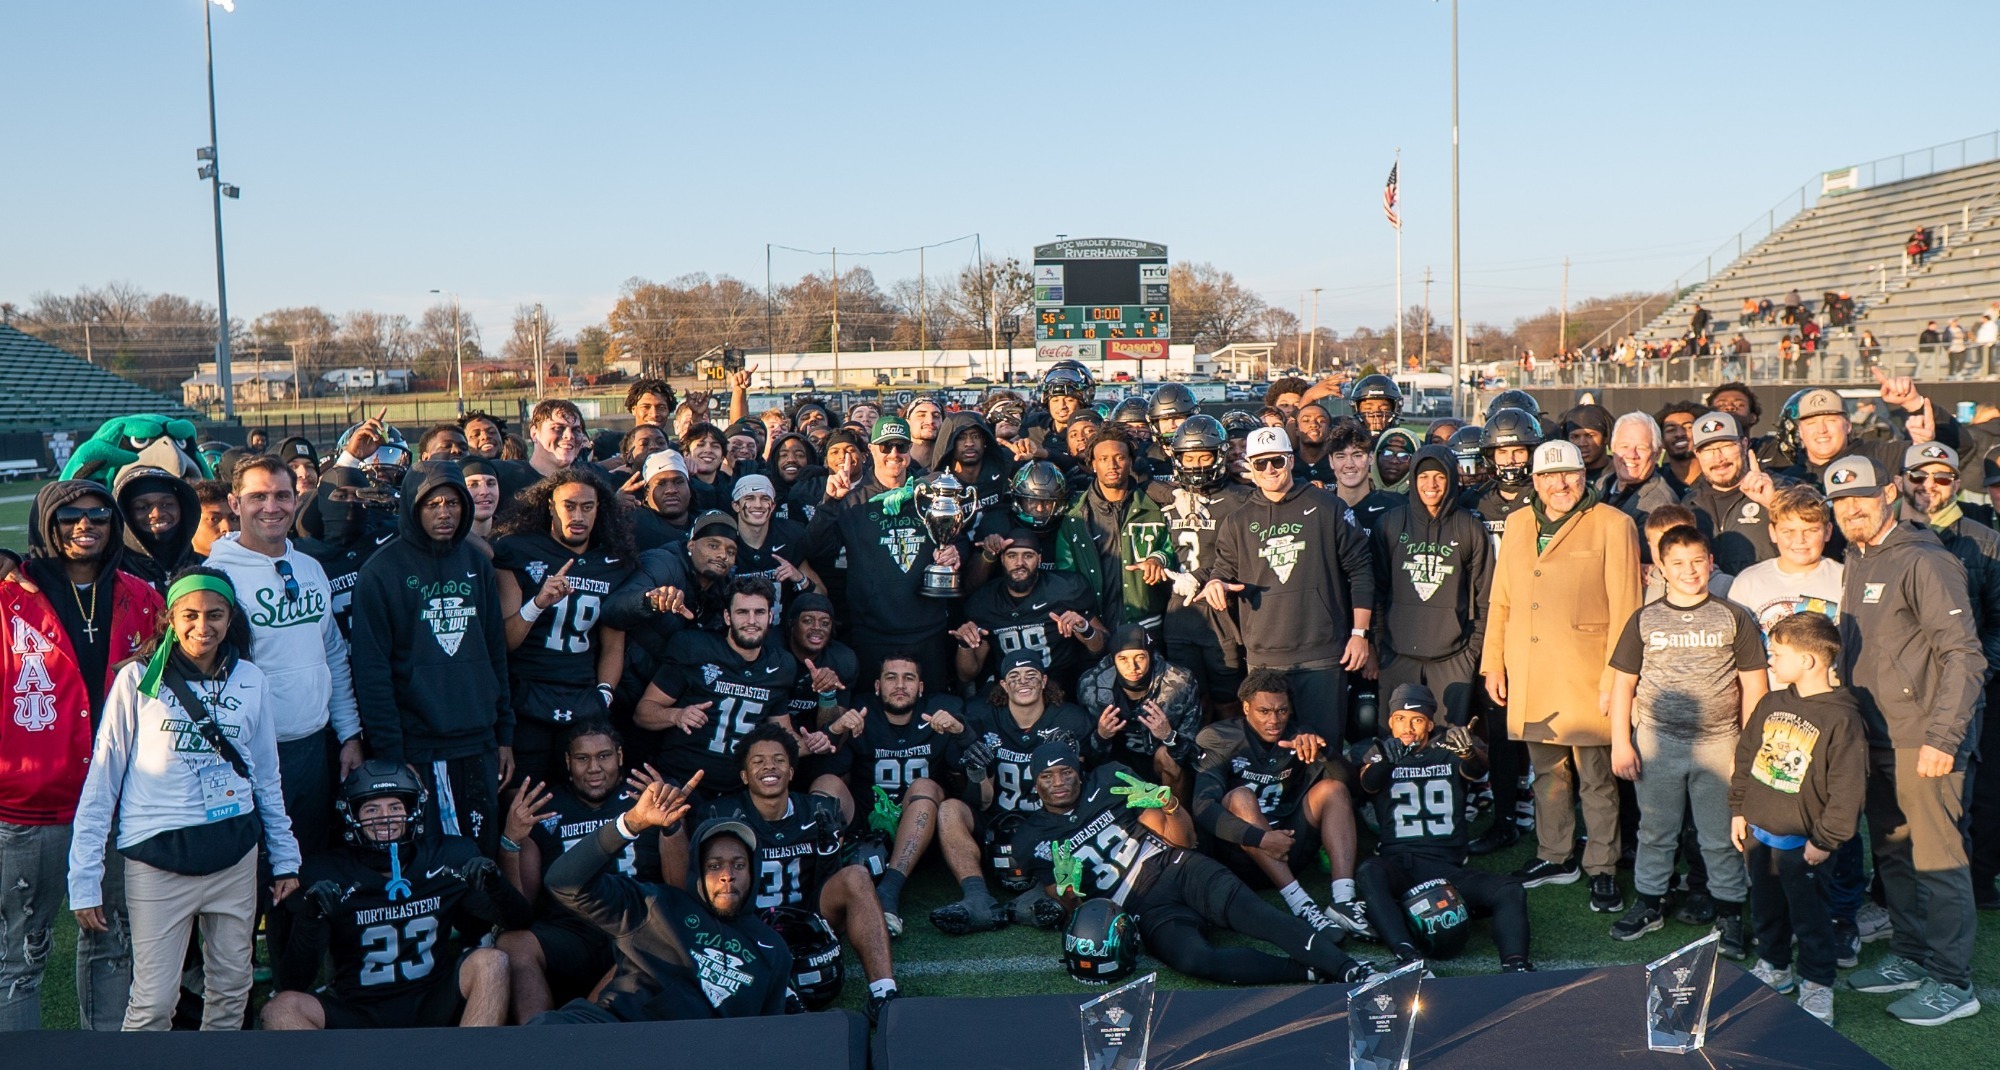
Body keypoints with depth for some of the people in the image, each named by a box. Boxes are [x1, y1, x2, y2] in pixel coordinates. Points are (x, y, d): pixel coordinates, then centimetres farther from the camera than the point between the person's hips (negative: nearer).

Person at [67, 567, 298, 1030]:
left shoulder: (250, 681, 5)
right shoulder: (138, 680, -4)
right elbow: (102, 781, -2)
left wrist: (285, 859, 15)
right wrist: (84, 881, -4)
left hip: (235, 855, 3)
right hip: (158, 860, -3)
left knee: (232, 990, 9)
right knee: (153, 1001, -4)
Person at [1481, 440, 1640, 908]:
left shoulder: (1613, 525, -4)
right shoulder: (1518, 524, 12)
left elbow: (1625, 608, -7)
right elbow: (1500, 600, 15)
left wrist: (1615, 676, -11)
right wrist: (1493, 662, 11)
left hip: (1586, 678, -5)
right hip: (1529, 676, 5)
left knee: (1596, 777, 2)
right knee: (1547, 771, 15)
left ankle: (1602, 870, 13)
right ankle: (1554, 857, 28)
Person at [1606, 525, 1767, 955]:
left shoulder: (1734, 618, 1)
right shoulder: (1644, 620, 4)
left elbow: (1753, 686, 2)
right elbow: (1623, 683, 6)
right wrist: (1620, 742, 1)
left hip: (1718, 743, -1)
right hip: (1657, 741, 1)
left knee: (1720, 836, 6)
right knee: (1655, 831, 12)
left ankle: (1729, 913, 18)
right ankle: (1648, 903, 26)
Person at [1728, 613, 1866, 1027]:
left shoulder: (1841, 717, -16)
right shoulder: (1771, 705, 4)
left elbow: (1848, 788, -16)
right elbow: (1745, 757, 14)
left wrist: (1825, 840, -14)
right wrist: (1738, 810, 11)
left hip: (1801, 844, -7)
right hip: (1757, 832, 7)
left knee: (1808, 916, 3)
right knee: (1765, 908, 19)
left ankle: (1817, 985, 18)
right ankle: (1774, 966, 37)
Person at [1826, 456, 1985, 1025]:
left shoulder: (1924, 561, -13)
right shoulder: (1855, 563, 13)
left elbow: (1963, 656, -17)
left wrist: (1943, 737, -21)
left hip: (1923, 739, -8)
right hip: (1876, 738, 8)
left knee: (1936, 857, -2)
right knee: (1892, 851, 15)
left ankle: (1951, 982, 8)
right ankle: (1911, 956, 29)